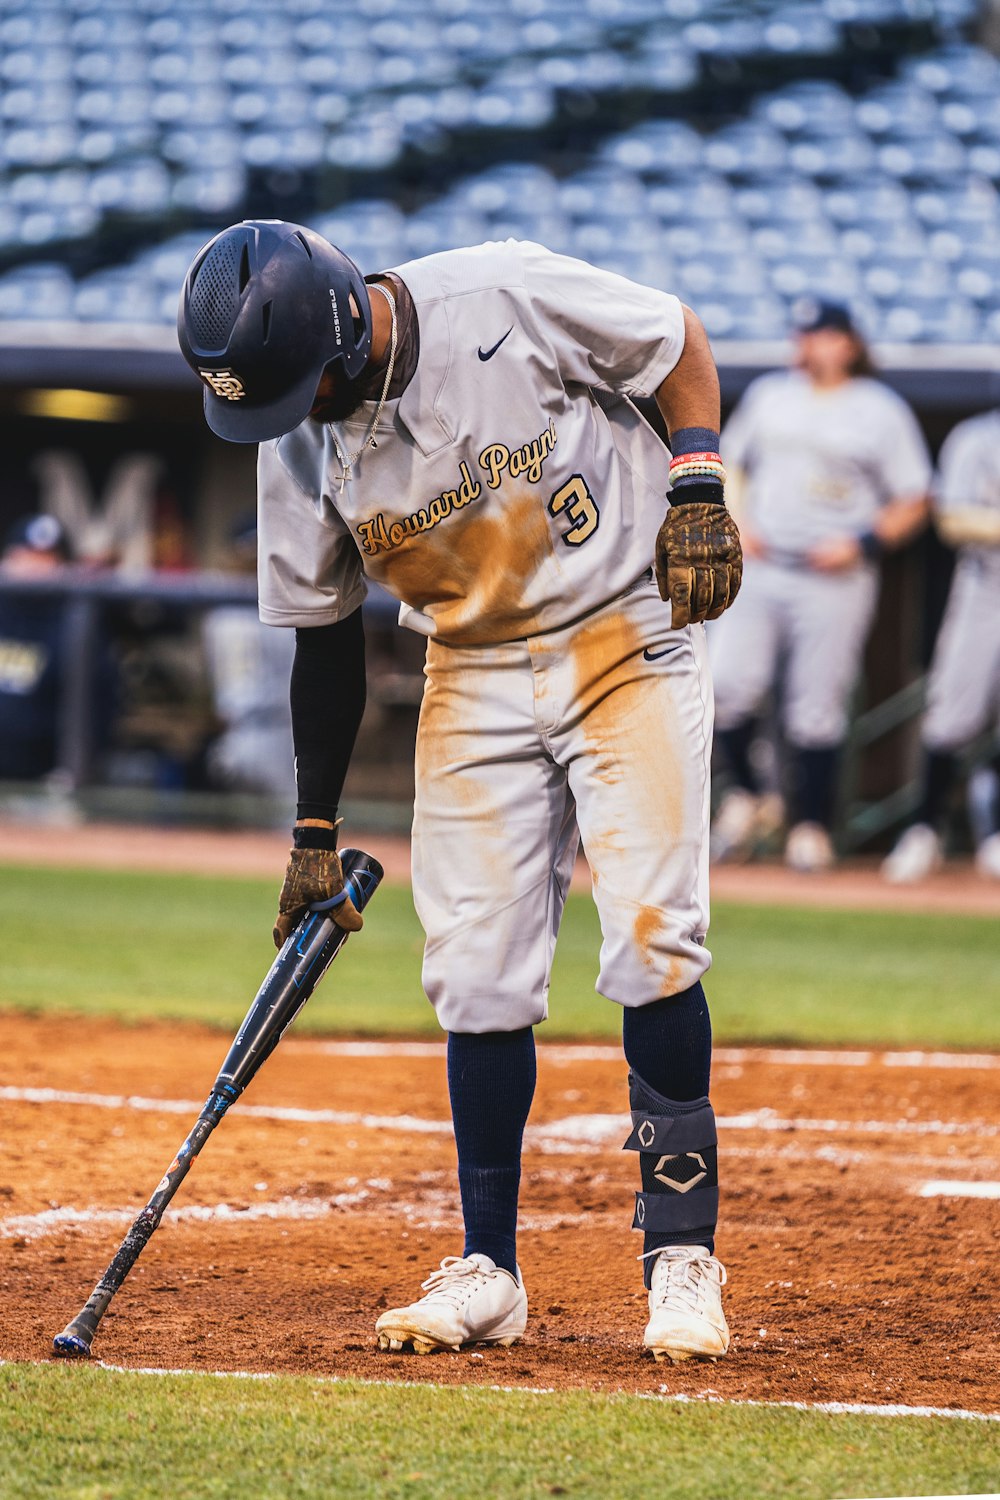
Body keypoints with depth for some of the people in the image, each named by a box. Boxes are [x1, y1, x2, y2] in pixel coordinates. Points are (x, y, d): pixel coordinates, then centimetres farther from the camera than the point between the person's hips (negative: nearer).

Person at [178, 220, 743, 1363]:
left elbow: (677, 342, -4)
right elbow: (324, 632, 5)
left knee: (653, 943, -13)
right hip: (474, 675, 4)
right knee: (477, 973, -1)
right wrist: (314, 831, 8)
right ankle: (487, 1273, 9)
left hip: (628, 639, -4)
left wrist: (697, 489, -17)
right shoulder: (296, 445, -7)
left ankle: (681, 1258, -6)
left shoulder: (508, 295, -20)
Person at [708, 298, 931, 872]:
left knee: (817, 707, -4)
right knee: (726, 684, -11)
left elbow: (913, 504, 3)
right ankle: (750, 796, 10)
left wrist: (861, 544, -11)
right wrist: (736, 522, 5)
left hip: (835, 580, -3)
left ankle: (811, 827, 7)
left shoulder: (882, 411, 1)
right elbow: (730, 463, 23)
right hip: (758, 567, 3)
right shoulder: (769, 395, 13)